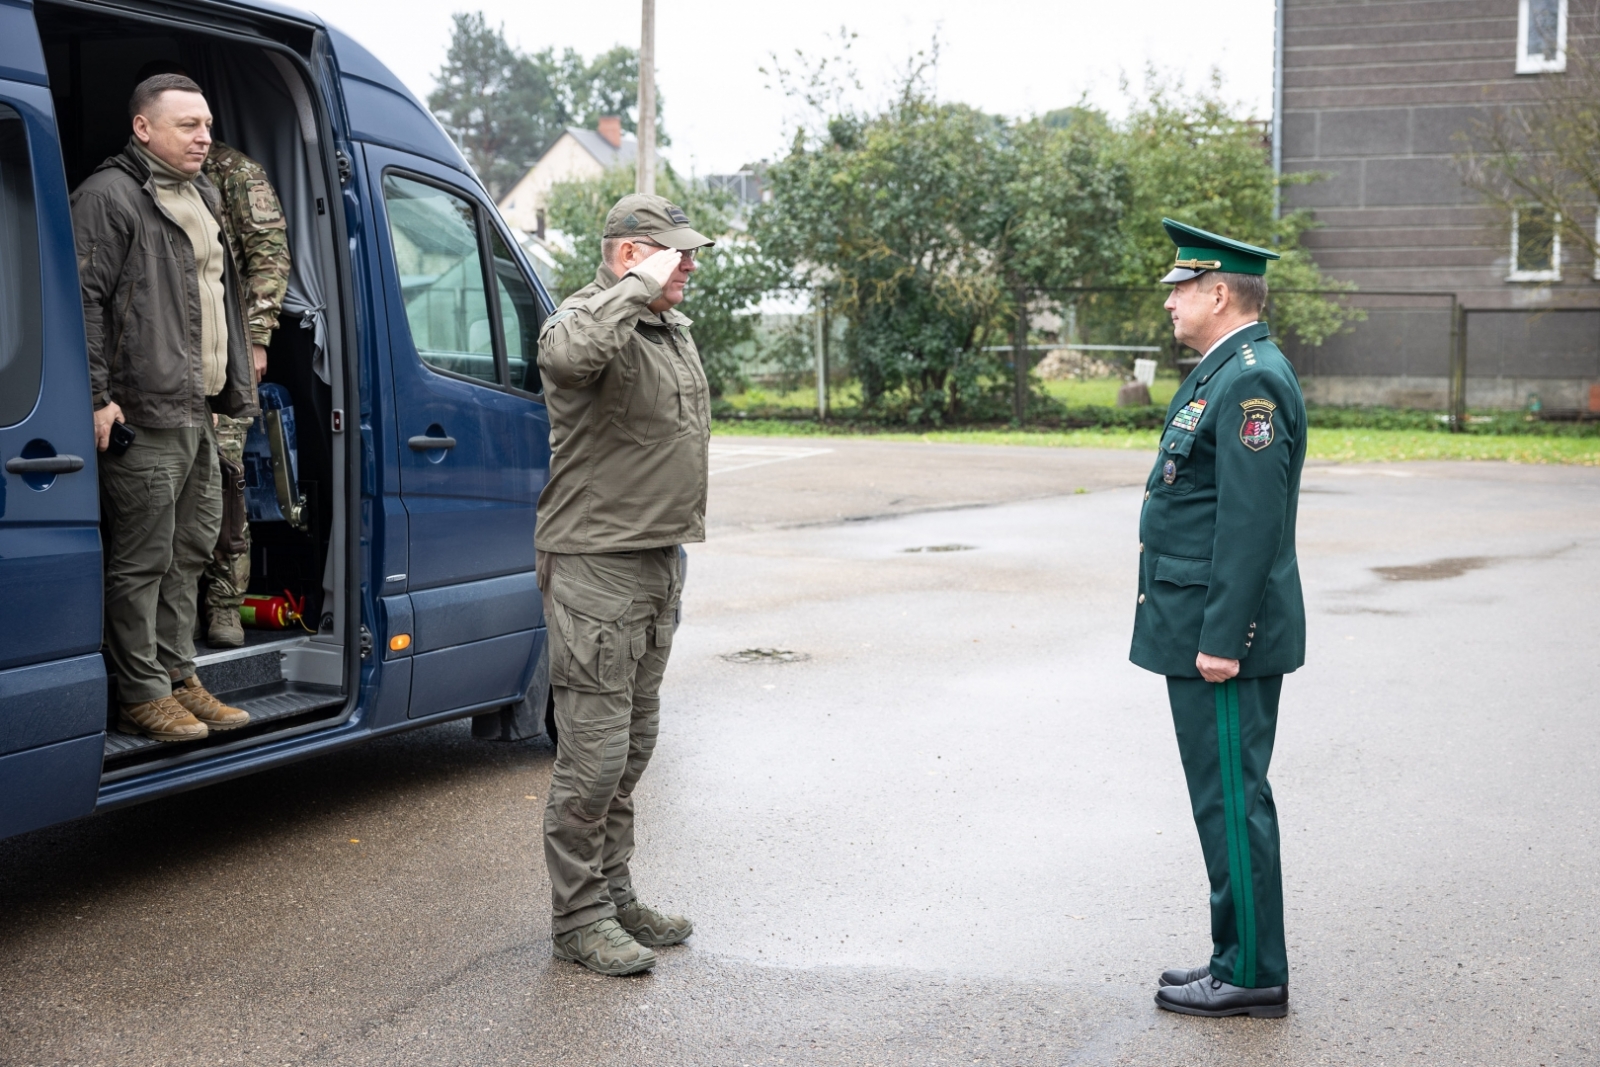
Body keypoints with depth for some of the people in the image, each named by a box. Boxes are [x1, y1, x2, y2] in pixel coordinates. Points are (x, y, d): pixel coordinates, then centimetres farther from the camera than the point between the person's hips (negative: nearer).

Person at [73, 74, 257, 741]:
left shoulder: (200, 199, 20)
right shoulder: (108, 197, -9)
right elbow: (84, 300, -16)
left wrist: (235, 390, 26)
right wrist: (97, 396, -20)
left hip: (197, 412, 10)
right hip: (142, 416, -10)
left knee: (191, 548, 15)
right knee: (142, 558, -4)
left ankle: (178, 675, 26)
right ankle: (142, 694, 4)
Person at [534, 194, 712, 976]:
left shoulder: (674, 331, 15)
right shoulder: (588, 318, -15)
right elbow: (569, 354, -42)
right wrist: (641, 286, -31)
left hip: (658, 558, 10)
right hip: (596, 564, -10)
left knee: (633, 742, 17)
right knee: (595, 749, -6)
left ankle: (613, 894, 28)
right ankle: (577, 919, 4)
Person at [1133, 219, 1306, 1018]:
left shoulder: (1252, 381, -17)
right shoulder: (1225, 373, 16)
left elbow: (1251, 520, -23)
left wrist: (1222, 639, -23)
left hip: (1224, 634, -11)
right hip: (1200, 628, 11)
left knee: (1232, 800, -3)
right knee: (1225, 797, 15)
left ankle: (1252, 975, 7)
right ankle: (1239, 957, 25)